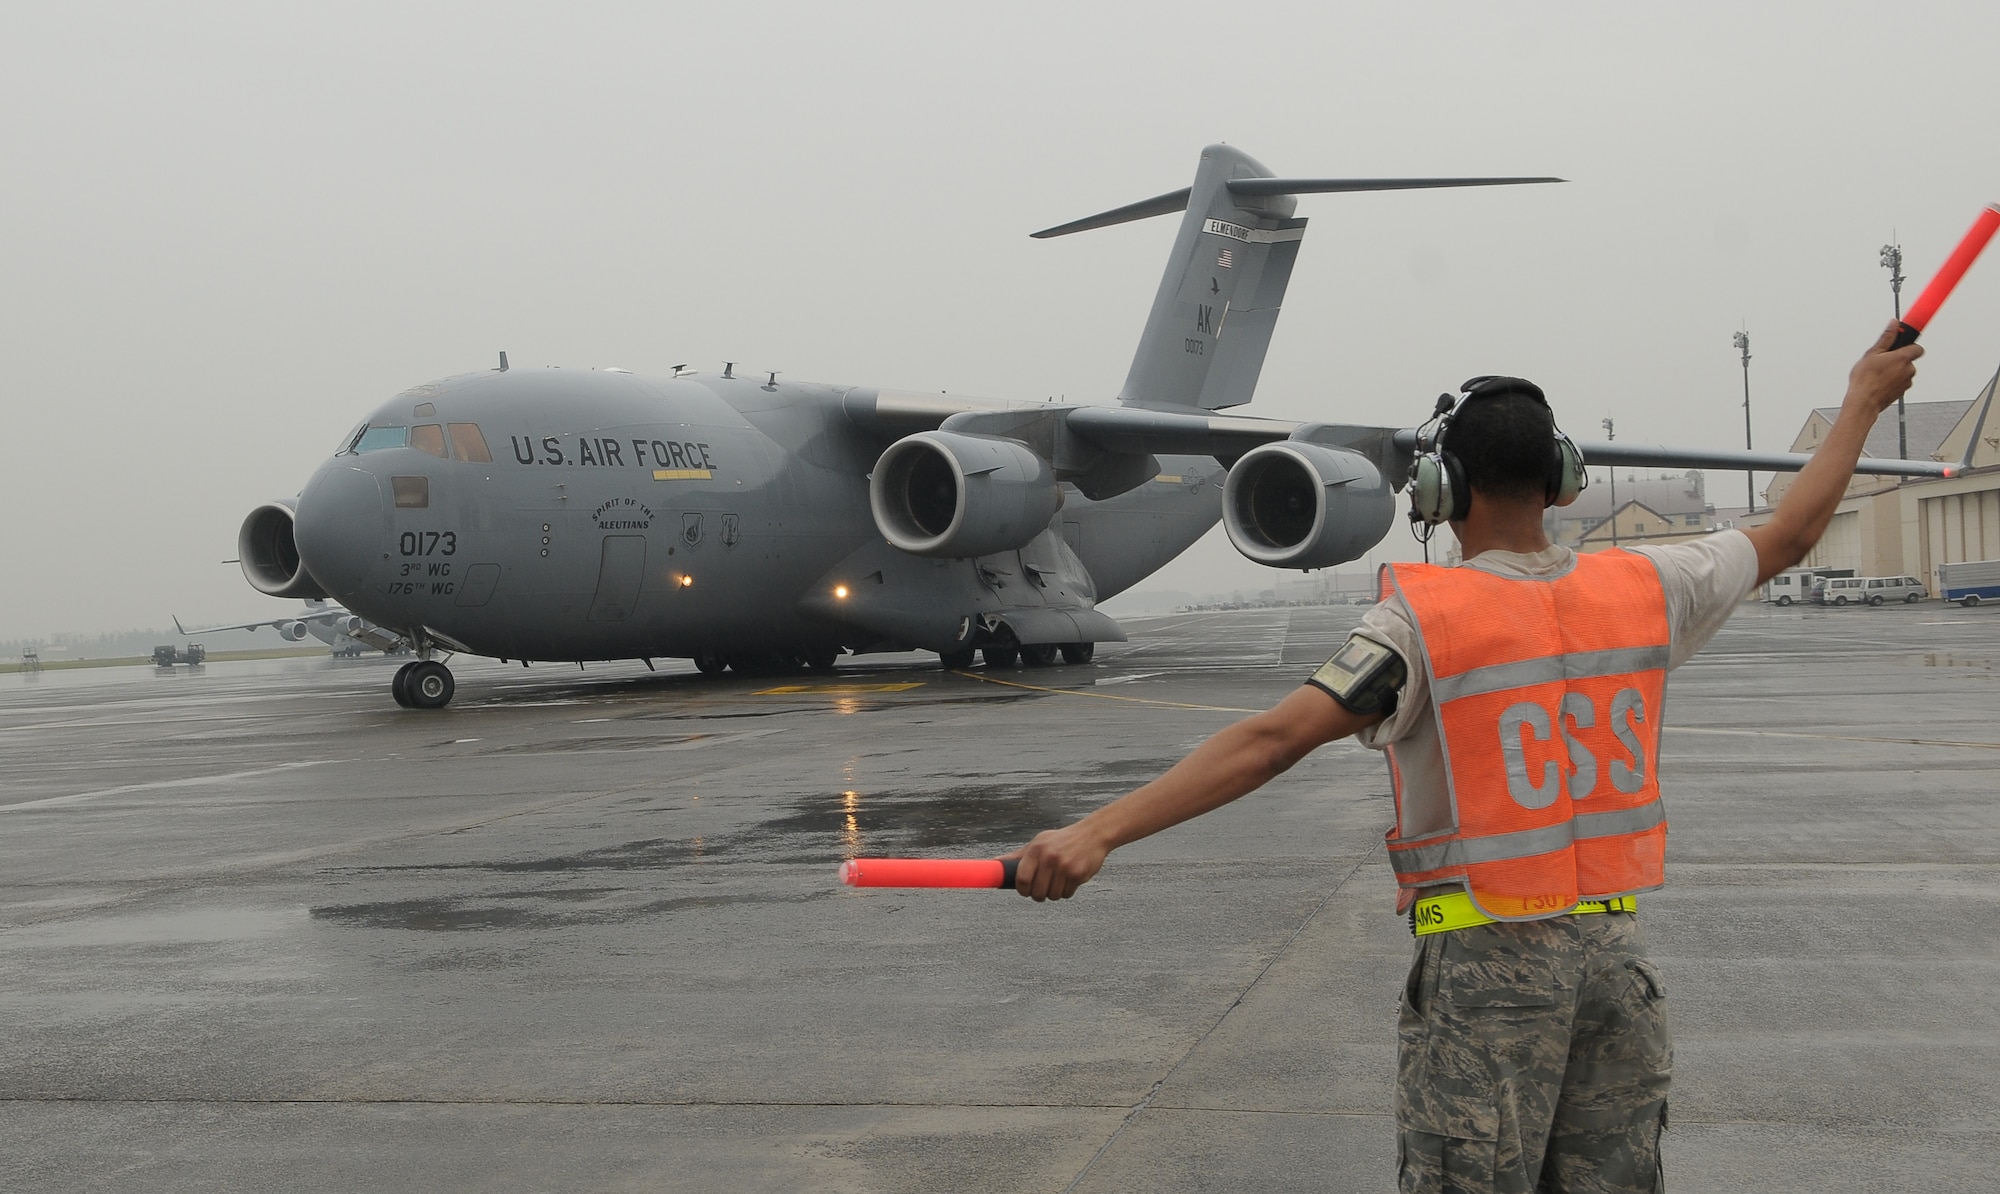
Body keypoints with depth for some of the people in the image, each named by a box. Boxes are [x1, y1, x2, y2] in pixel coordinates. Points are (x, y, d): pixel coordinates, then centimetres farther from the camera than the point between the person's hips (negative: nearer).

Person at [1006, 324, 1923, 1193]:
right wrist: (1863, 401, 33)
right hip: (1614, 951, 5)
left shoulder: (1426, 619, -15)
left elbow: (1272, 740, -25)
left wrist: (1099, 831, -29)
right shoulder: (1641, 590, 1)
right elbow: (1790, 534, 18)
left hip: (1485, 966, -5)